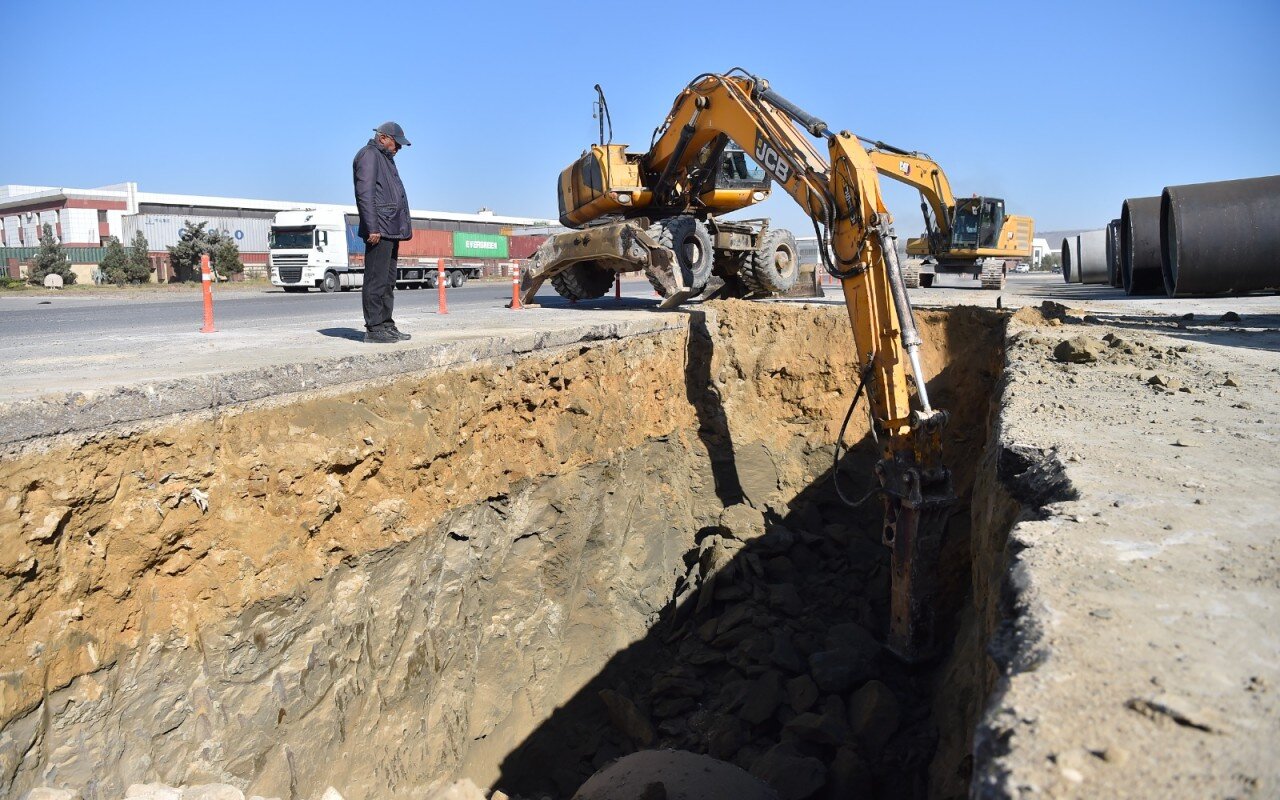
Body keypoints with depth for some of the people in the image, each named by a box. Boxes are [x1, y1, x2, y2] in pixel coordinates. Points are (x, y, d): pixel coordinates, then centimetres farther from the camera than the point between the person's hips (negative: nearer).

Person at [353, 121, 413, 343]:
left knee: (388, 280, 12)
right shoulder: (369, 155, -5)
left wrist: (402, 227, 21)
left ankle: (386, 325, 17)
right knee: (376, 280, -9)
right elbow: (365, 193, -15)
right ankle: (373, 328, -7)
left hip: (391, 230, 10)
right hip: (379, 231, -10)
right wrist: (372, 228, -21)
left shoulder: (385, 158, 25)